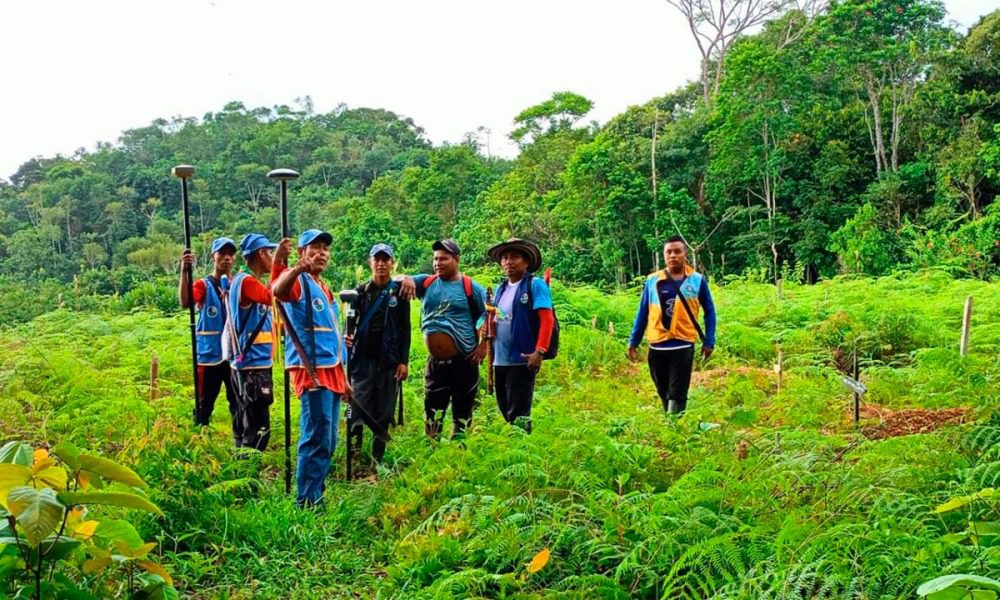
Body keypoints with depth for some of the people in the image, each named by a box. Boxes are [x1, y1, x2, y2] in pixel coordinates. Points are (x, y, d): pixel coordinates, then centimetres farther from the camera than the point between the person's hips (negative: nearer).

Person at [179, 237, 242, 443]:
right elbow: (184, 302, -23)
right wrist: (184, 271, -33)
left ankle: (241, 443, 19)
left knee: (239, 403, 9)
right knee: (204, 406, 3)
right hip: (209, 355, -3)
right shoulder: (203, 285, -2)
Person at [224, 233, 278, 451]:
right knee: (259, 428, -10)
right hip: (253, 365, -10)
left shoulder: (248, 282, 16)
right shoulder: (246, 281, -13)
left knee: (250, 426, 16)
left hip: (254, 364, 10)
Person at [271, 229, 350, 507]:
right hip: (312, 371, -9)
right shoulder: (297, 280, -4)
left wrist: (342, 378, 25)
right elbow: (278, 290, -31)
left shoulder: (324, 288, 22)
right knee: (317, 440, -12)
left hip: (331, 371, 9)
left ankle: (316, 496, 22)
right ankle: (307, 503, -7)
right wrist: (299, 267, -49)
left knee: (328, 442, 13)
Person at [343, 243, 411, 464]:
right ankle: (353, 456, 0)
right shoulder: (360, 291, 7)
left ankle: (378, 458, 14)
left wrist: (404, 361, -1)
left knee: (384, 414, 5)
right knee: (357, 410, -6)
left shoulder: (399, 292, 4)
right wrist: (346, 336, -15)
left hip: (389, 361, 0)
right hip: (362, 360, 0)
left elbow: (405, 329, 4)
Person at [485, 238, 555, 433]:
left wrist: (539, 351, -21)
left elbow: (547, 319, -13)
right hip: (500, 360, 7)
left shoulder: (535, 285, -6)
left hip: (522, 360, -7)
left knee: (518, 413, -4)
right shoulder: (500, 289, 14)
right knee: (505, 410, 13)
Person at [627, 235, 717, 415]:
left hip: (683, 346, -2)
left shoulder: (697, 280, 0)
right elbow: (643, 312, 9)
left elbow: (709, 311, 7)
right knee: (664, 394, 14)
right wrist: (633, 342, 8)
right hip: (657, 346, 2)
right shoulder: (652, 280, 2)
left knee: (677, 395, -2)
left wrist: (709, 341, 2)